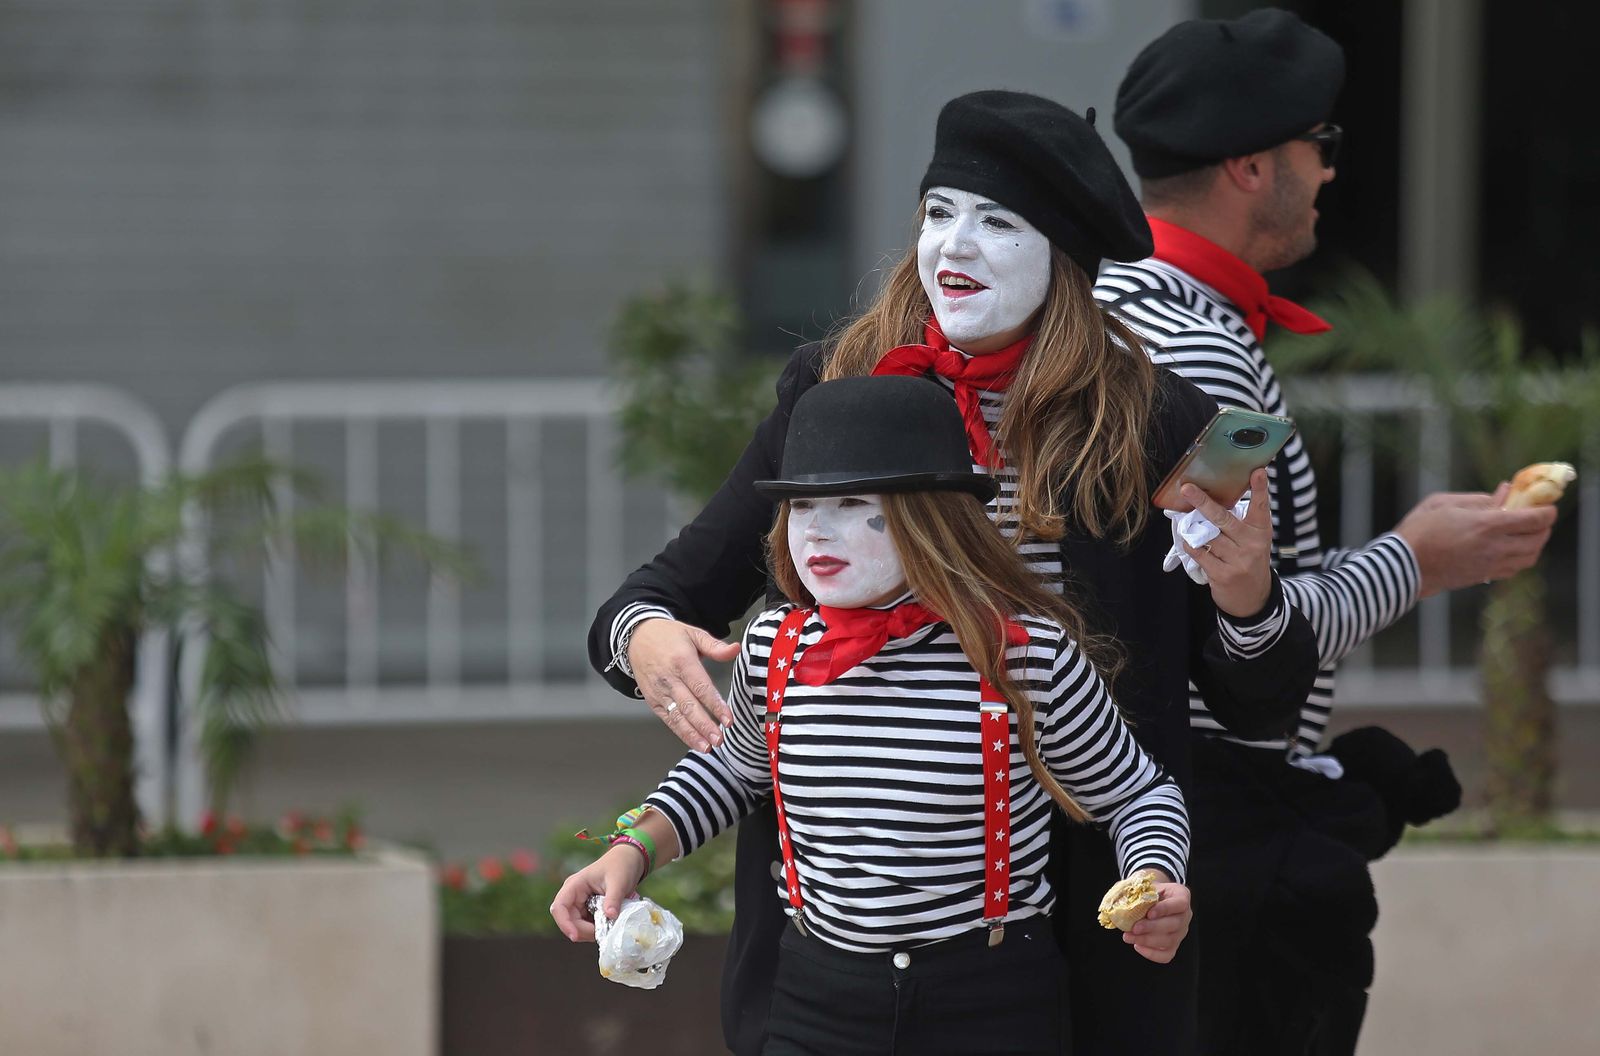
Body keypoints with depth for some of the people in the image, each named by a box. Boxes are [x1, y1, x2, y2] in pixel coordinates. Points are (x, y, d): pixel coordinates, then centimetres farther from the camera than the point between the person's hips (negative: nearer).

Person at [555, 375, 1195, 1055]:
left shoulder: (1024, 654, -14)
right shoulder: (775, 648, -1)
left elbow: (1139, 797, 2)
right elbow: (730, 771, 23)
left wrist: (1154, 884, -19)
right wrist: (636, 850, 8)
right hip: (815, 1001, 4)